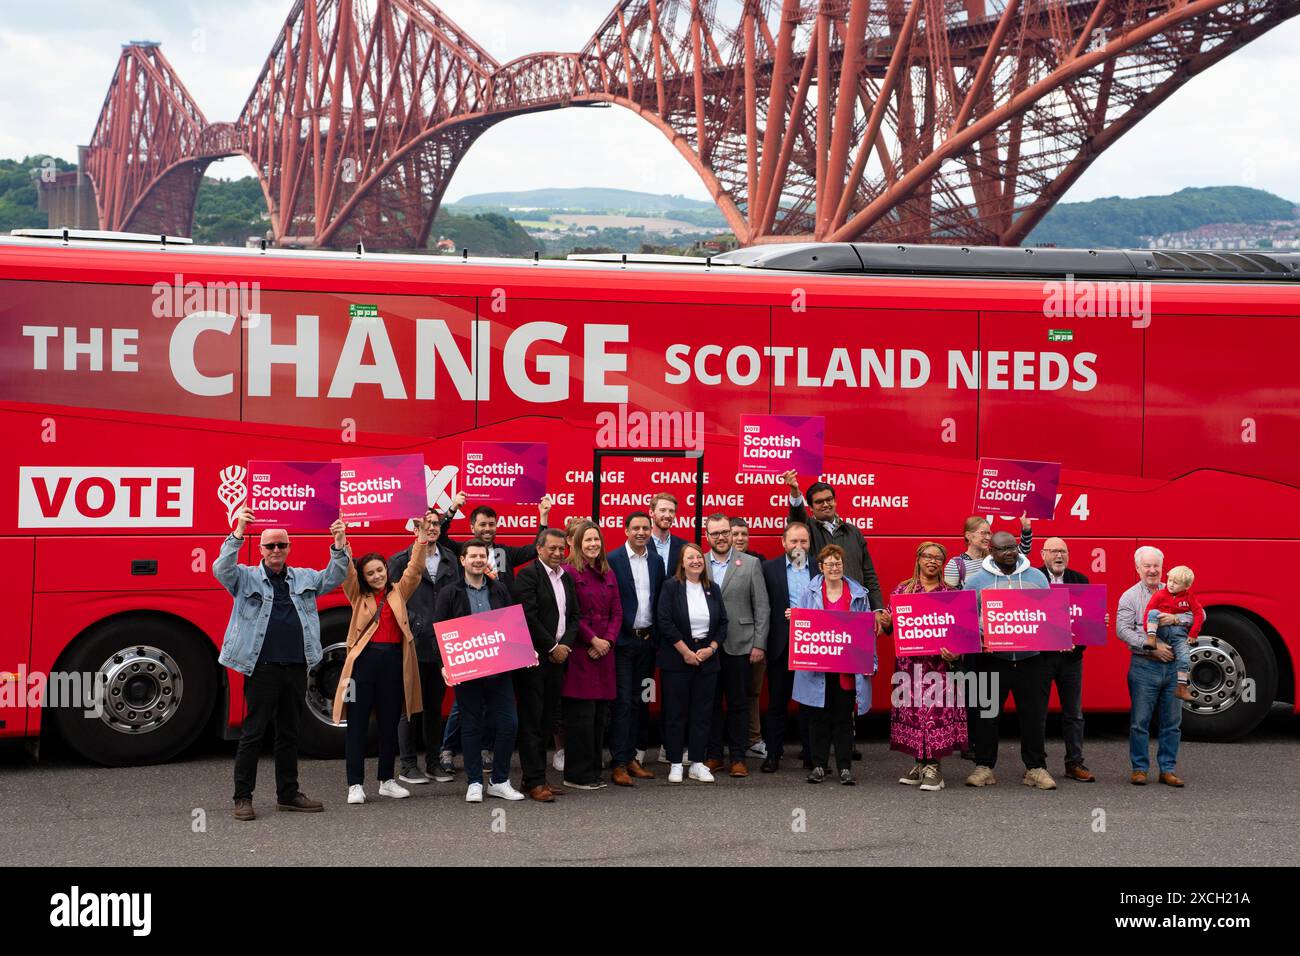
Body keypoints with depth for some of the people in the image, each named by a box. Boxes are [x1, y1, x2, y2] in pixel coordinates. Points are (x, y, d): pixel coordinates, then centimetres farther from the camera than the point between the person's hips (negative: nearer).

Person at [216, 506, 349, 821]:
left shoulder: (304, 578, 16)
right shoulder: (246, 577, 3)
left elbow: (333, 578, 11)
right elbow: (221, 570, -14)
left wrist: (339, 546, -5)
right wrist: (237, 533, -26)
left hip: (296, 668, 5)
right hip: (261, 667, -4)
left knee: (289, 733, 13)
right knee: (253, 733, -1)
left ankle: (288, 794, 21)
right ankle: (243, 798, 5)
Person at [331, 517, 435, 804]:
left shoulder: (398, 593, 12)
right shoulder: (359, 596, 9)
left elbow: (415, 570, 2)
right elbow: (346, 573, -5)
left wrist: (422, 540, -11)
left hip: (393, 660, 2)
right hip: (363, 659, -2)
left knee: (389, 723, 9)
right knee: (358, 723, 0)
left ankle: (387, 781, 19)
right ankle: (355, 784, 4)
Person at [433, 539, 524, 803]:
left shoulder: (499, 590, 11)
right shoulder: (449, 594, 2)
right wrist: (444, 665, -14)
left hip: (499, 668, 3)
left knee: (508, 723, 0)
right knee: (471, 726, 5)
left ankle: (500, 781, 13)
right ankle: (474, 783, 14)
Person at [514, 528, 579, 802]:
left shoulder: (566, 578, 16)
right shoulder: (528, 575, -8)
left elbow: (574, 616, 15)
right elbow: (529, 617, -15)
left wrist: (565, 645, -2)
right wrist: (552, 647, -11)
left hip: (557, 657, 7)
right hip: (534, 659, -7)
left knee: (547, 721, 9)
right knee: (531, 722, -3)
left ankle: (538, 777, 15)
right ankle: (534, 782, -2)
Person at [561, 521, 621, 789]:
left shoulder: (608, 574, 15)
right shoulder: (570, 572, -7)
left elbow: (617, 612, 12)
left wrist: (608, 641, -3)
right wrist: (593, 640, -12)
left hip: (603, 652, 7)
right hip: (580, 653, -7)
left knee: (600, 714, 9)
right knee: (581, 714, -5)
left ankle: (593, 771, 17)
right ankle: (577, 775, 1)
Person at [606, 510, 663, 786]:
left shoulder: (656, 562, 10)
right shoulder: (612, 560, -7)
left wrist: (656, 637, 6)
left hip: (647, 640, 5)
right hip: (623, 640, -5)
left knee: (639, 701, 10)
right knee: (622, 701, -5)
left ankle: (630, 757, 19)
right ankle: (618, 763, -3)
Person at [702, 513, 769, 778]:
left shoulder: (750, 564, 3)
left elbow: (762, 606, 2)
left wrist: (759, 644, -4)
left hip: (739, 645, -1)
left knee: (739, 703, 3)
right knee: (710, 702, 7)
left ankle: (738, 758, 10)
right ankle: (714, 754, 17)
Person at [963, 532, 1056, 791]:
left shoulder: (1036, 577, 8)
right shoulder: (977, 580, 3)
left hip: (1031, 659, 1)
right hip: (991, 660, -1)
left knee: (1035, 716, 3)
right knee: (986, 716, 4)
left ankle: (1036, 767, 13)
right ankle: (984, 767, 14)